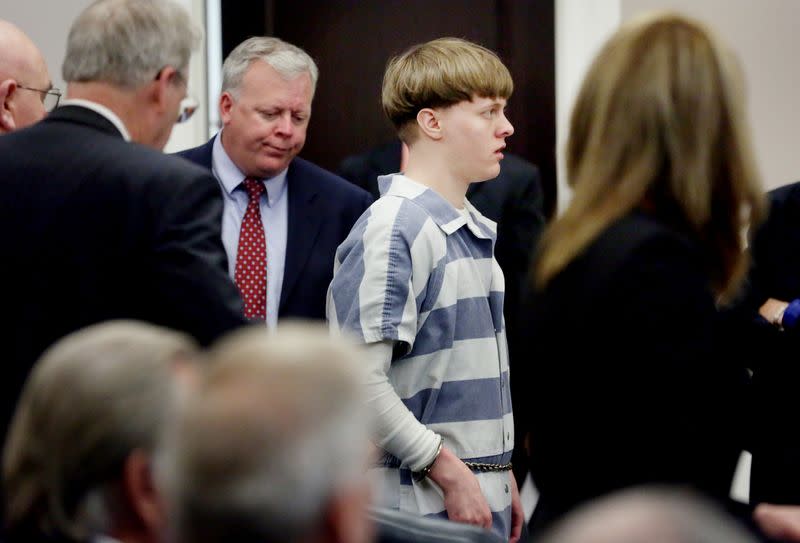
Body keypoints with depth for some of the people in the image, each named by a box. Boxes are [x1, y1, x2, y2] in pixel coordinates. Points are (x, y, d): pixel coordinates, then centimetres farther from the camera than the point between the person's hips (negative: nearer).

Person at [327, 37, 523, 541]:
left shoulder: (475, 230, 14)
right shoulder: (393, 230, -14)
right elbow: (358, 381, -20)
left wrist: (500, 474, 16)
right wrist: (449, 470, -17)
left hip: (481, 499, 8)